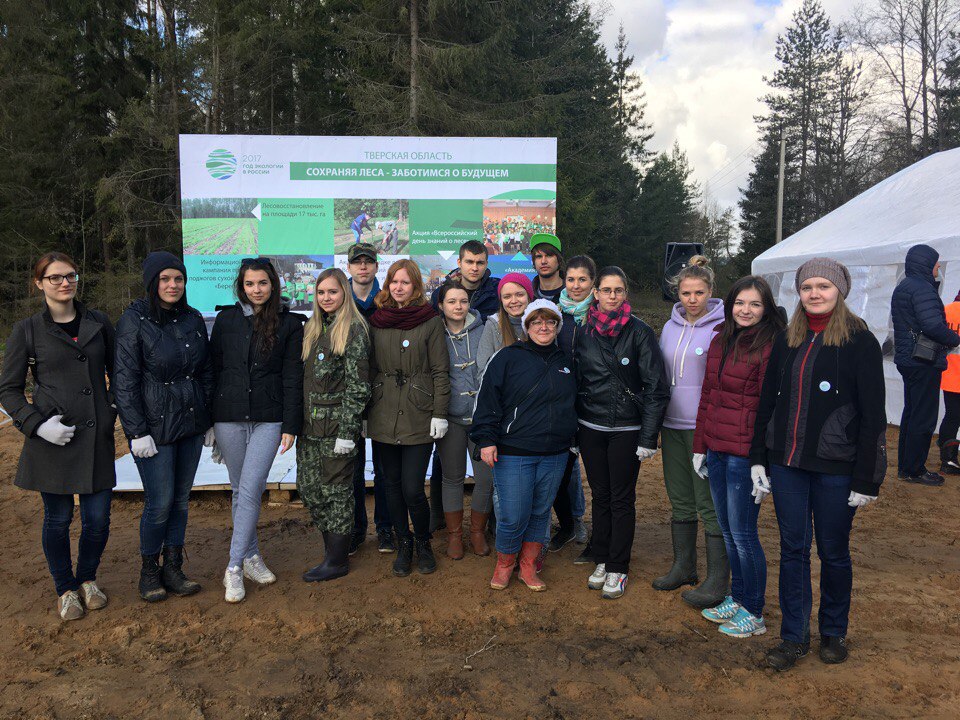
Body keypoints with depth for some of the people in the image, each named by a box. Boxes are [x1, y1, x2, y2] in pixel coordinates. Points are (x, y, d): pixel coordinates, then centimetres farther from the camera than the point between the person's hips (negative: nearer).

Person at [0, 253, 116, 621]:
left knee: (98, 518, 5)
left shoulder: (99, 323, 6)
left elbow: (118, 372, 16)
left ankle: (87, 578, 32)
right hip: (52, 439, -2)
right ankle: (65, 589, 30)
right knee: (58, 518, 8)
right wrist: (37, 424, -11)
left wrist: (114, 409, 4)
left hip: (97, 437, 2)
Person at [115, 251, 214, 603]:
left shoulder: (193, 319, 6)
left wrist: (210, 421, 12)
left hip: (191, 423, 5)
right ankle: (149, 572, 21)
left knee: (181, 499, 11)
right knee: (159, 503, -1)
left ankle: (172, 570, 24)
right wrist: (138, 432, -14)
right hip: (155, 426, -5)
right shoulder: (134, 321, -10)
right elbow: (124, 380, -11)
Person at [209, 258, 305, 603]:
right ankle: (251, 555, 25)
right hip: (229, 416, 2)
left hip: (268, 418, -2)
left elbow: (293, 377, 0)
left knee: (251, 490, -8)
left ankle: (235, 567, 2)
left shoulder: (289, 323, 1)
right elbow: (214, 368, 8)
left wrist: (291, 425, -4)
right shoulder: (226, 319, 6)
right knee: (240, 490, 10)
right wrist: (208, 419, 6)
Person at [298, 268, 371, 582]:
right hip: (310, 425, 8)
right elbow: (305, 377, 17)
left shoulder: (353, 329, -9)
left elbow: (357, 386, -14)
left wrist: (347, 431, -17)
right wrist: (298, 421, 12)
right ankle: (332, 544, 27)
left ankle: (337, 560, 15)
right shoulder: (312, 328, 14)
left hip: (337, 425, -8)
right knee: (308, 486, 10)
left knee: (337, 489, 2)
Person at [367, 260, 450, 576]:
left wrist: (439, 414, -8)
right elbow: (370, 368, 12)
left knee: (412, 489, -5)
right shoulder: (376, 321, 9)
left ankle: (423, 543, 22)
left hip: (419, 418, -3)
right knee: (392, 485, 11)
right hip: (383, 417, 4)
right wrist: (364, 412, 9)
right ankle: (404, 545, 29)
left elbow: (440, 371, -3)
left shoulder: (431, 321, -1)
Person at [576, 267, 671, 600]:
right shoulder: (584, 333, 4)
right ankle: (601, 561, 25)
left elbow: (657, 387, -8)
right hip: (591, 428, 3)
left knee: (622, 499, 4)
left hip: (626, 429, -3)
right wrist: (573, 430, 7)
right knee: (600, 496, 12)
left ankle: (618, 569, 16)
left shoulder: (640, 332, -7)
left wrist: (648, 437, -12)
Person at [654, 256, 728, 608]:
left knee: (710, 503, -3)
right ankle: (683, 567, 28)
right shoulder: (671, 327, 11)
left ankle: (718, 579, 9)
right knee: (680, 500, 15)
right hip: (673, 424, 6)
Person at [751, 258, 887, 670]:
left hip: (835, 467, -4)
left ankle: (833, 632, 32)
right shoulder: (786, 341, 7)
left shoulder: (859, 342, -6)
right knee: (793, 548, 10)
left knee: (833, 551, 11)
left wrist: (867, 478, -10)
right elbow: (767, 402, 11)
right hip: (786, 463, 4)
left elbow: (872, 416, -8)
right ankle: (794, 636, 23)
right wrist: (758, 458, 8)